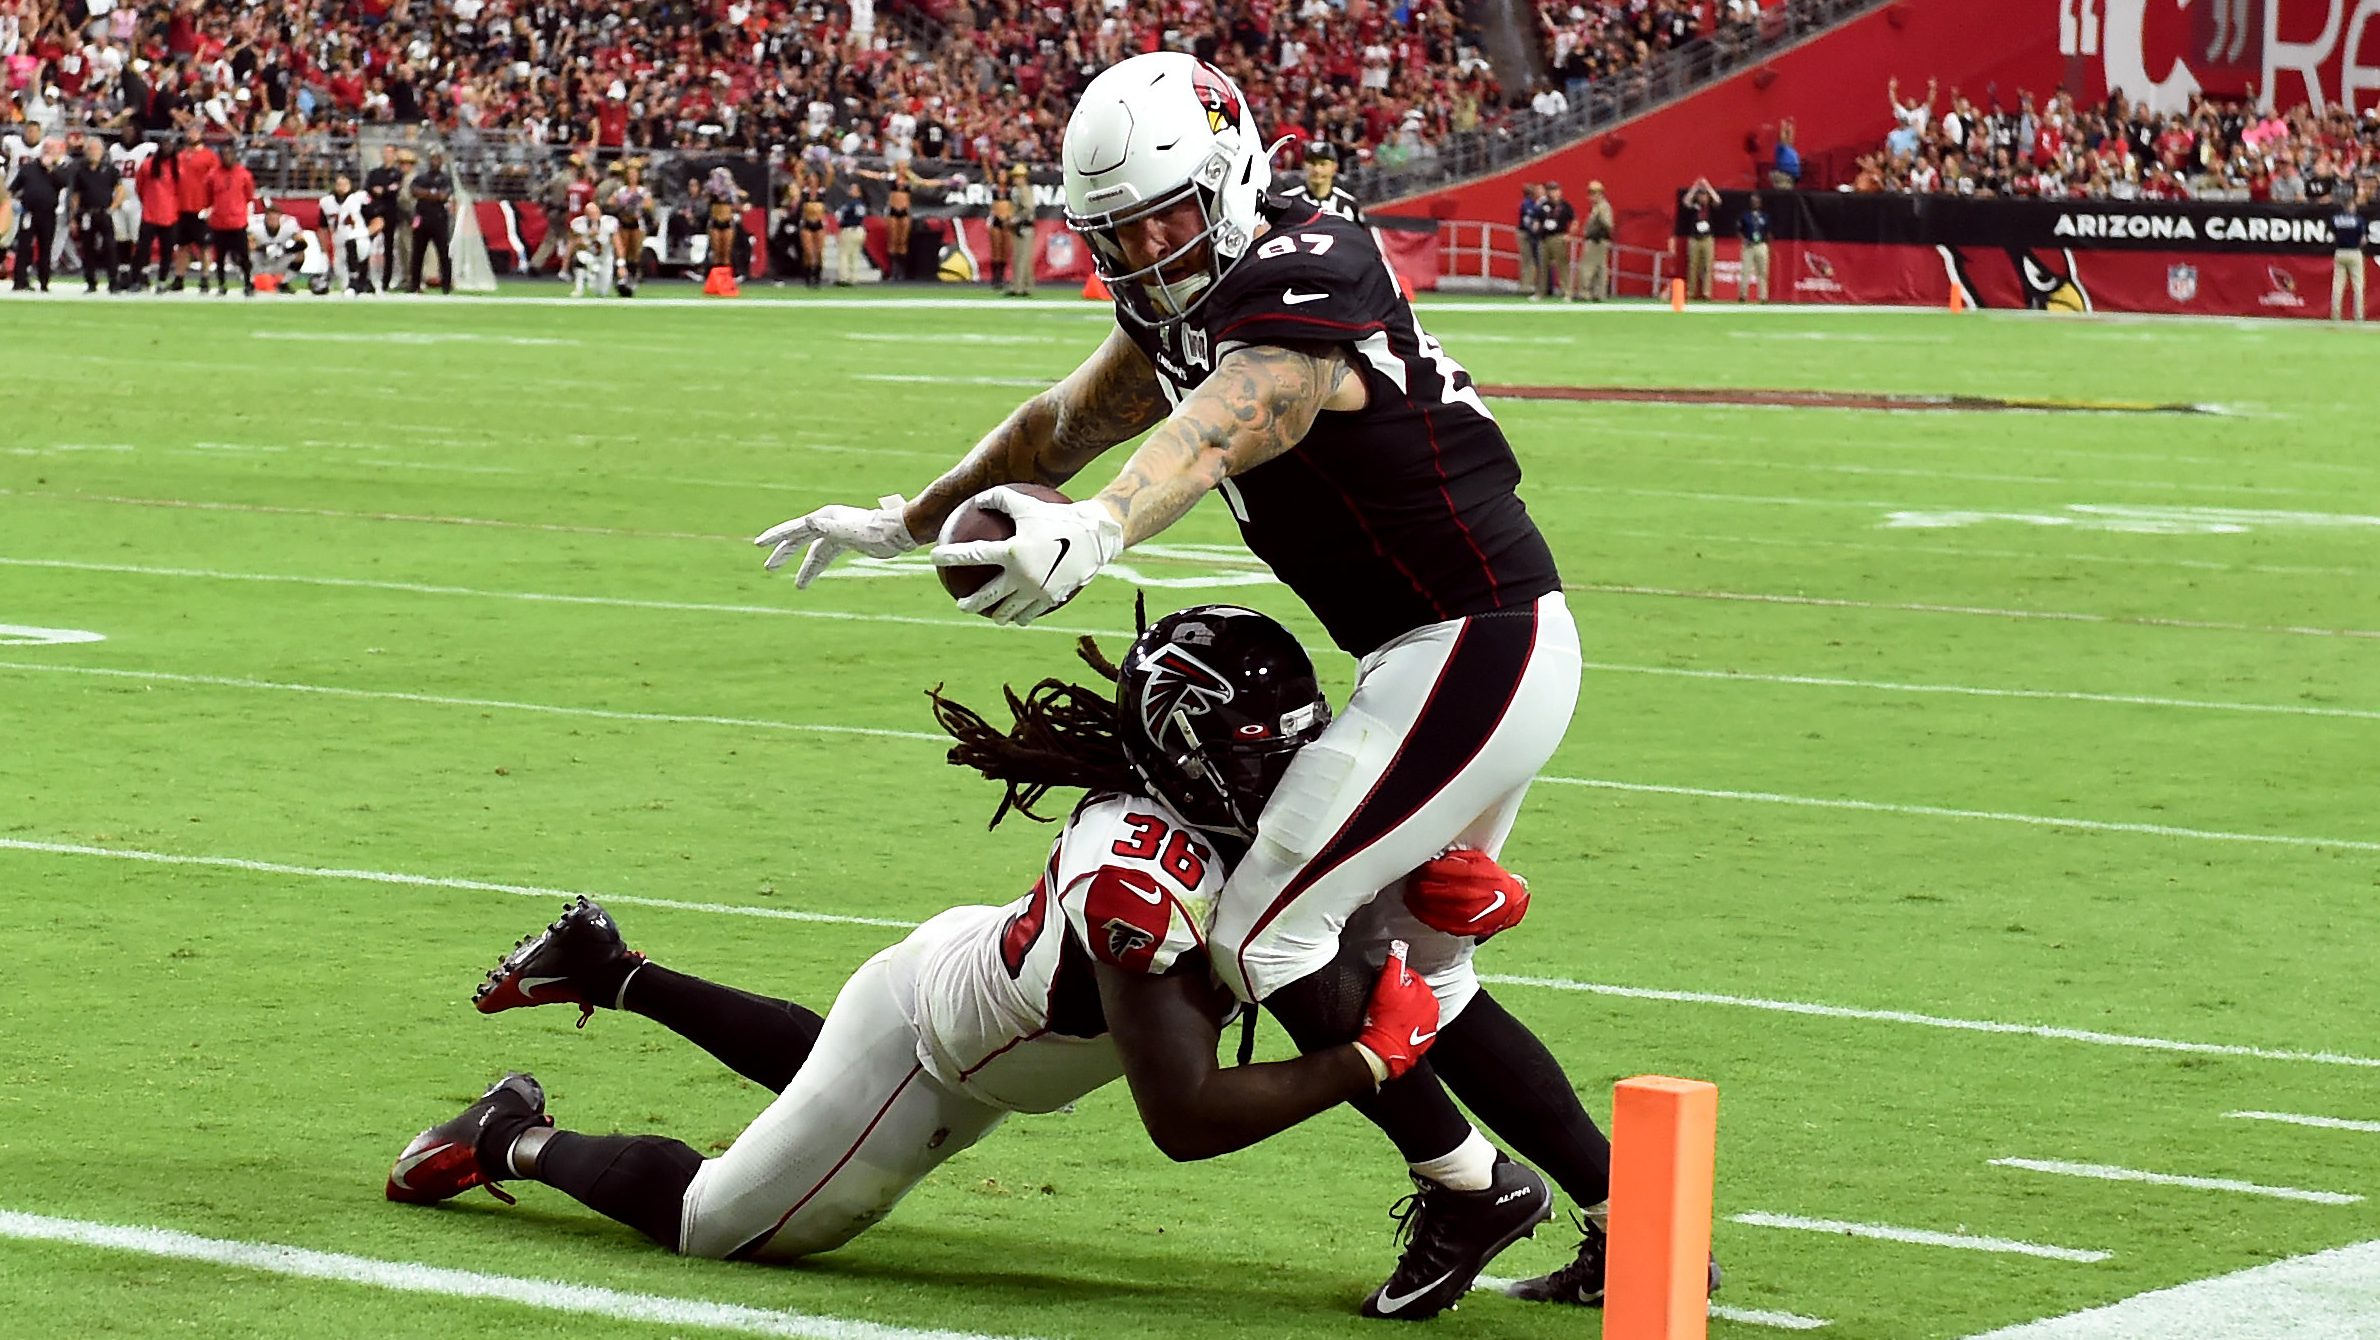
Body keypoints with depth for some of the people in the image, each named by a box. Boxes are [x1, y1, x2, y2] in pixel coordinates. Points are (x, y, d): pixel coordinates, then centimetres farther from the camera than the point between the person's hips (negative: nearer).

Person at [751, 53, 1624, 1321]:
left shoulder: (1304, 301, -21)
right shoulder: (1184, 307, 9)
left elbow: (1213, 434, -41)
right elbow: (1065, 424, 22)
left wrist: (1095, 532, -60)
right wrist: (904, 522, 32)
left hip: (1477, 650, -10)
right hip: (1450, 658, 10)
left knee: (1264, 931, -7)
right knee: (1416, 978, 17)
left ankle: (1467, 1184, 5)